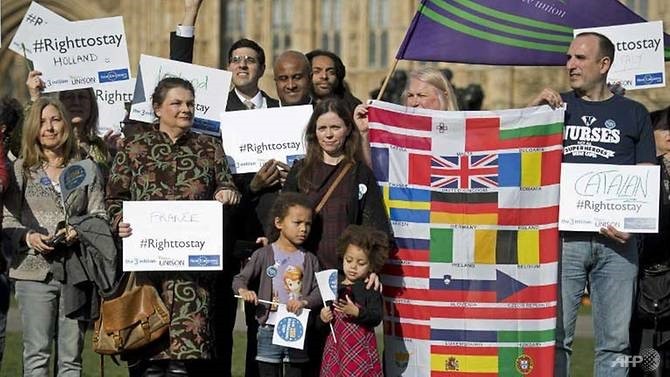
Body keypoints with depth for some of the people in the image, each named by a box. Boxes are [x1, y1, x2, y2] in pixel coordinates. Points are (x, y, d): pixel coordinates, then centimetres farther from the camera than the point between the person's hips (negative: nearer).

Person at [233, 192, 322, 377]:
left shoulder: (309, 260, 5)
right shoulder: (264, 254, -1)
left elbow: (319, 291, -3)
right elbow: (240, 279, 0)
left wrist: (304, 302, -23)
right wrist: (243, 290, -22)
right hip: (269, 330, -2)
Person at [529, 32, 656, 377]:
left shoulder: (633, 114, 13)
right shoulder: (555, 106, 15)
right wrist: (533, 108, -6)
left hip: (616, 241, 0)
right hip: (564, 237, 0)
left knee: (614, 341, 2)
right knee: (556, 338, -4)